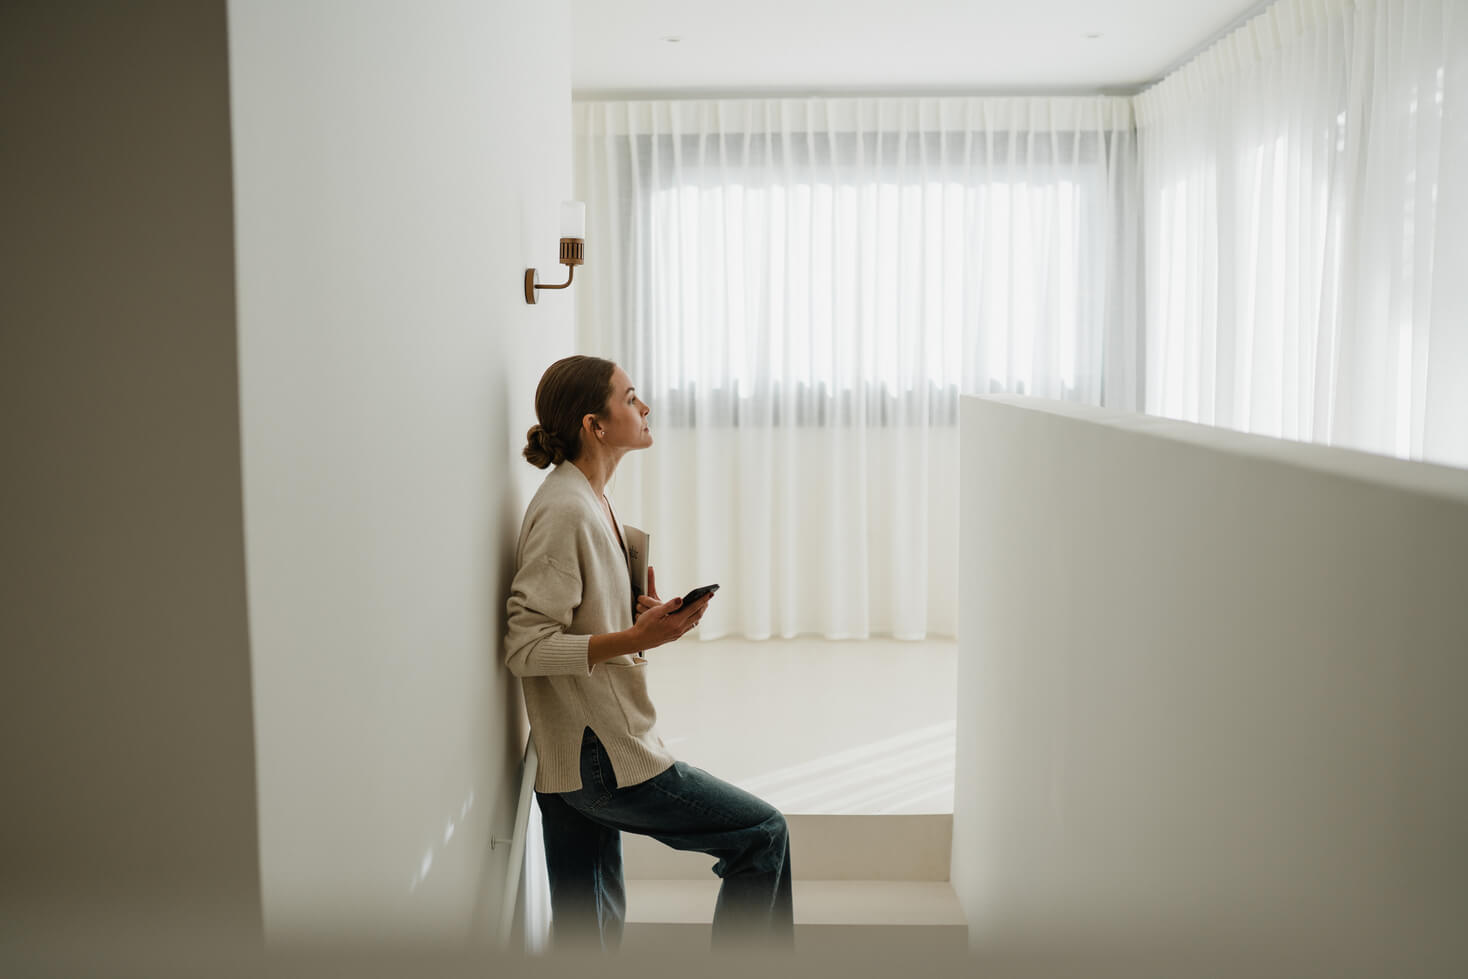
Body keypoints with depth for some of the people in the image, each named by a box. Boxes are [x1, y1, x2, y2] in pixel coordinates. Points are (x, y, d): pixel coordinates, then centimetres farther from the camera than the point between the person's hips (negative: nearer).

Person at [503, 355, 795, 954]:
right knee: (763, 834, 0)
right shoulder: (564, 511, -17)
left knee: (588, 928, 17)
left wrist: (641, 619, 3)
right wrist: (636, 639, -27)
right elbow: (525, 647, -20)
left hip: (579, 757, 10)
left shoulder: (588, 501, 13)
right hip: (602, 756, -10)